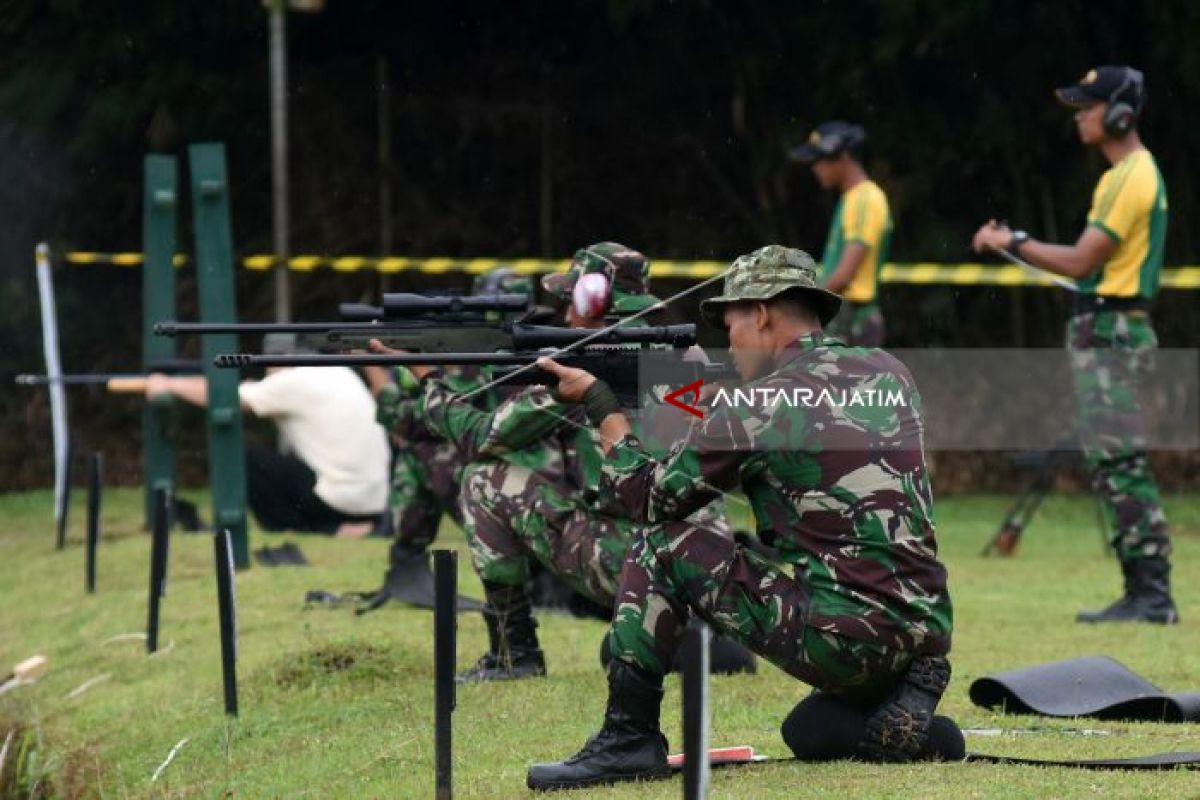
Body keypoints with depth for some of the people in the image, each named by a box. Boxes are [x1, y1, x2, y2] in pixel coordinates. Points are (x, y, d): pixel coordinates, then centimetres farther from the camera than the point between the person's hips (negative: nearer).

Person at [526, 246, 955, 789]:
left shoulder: (754, 409, -6)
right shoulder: (891, 374, 11)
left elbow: (647, 500, 6)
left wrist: (599, 403, 18)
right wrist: (711, 396, 28)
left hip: (839, 636, -7)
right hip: (928, 634, 7)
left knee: (662, 547, 4)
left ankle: (627, 738, 1)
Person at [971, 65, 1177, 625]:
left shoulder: (1129, 179, -15)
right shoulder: (1136, 173, 18)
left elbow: (1080, 263, -17)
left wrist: (1013, 242, -6)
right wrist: (1013, 244, 18)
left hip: (1111, 333, -11)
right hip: (1107, 331, 11)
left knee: (1120, 465, -12)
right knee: (1115, 467, 10)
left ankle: (1153, 594, -14)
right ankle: (1144, 595, 11)